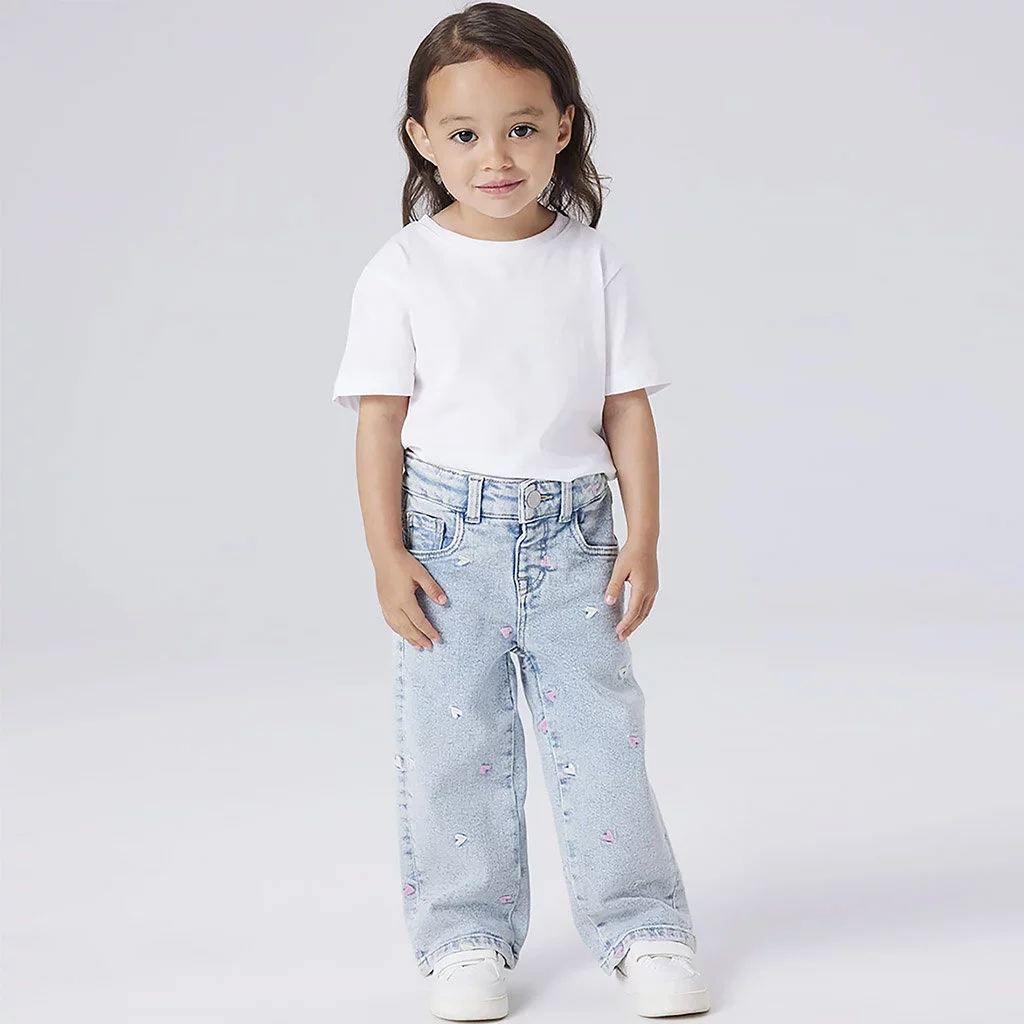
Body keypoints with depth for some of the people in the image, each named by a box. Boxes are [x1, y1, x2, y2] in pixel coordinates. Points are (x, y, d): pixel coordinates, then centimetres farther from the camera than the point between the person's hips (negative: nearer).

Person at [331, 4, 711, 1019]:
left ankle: (640, 925, 15)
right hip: (448, 536, -1)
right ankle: (466, 935, 17)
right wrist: (386, 555, -8)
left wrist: (642, 541, 0)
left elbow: (628, 408, 5)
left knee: (600, 730, 2)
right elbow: (380, 418, -2)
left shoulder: (591, 261, 2)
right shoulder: (403, 270, -3)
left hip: (570, 533, 1)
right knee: (453, 743, 4)